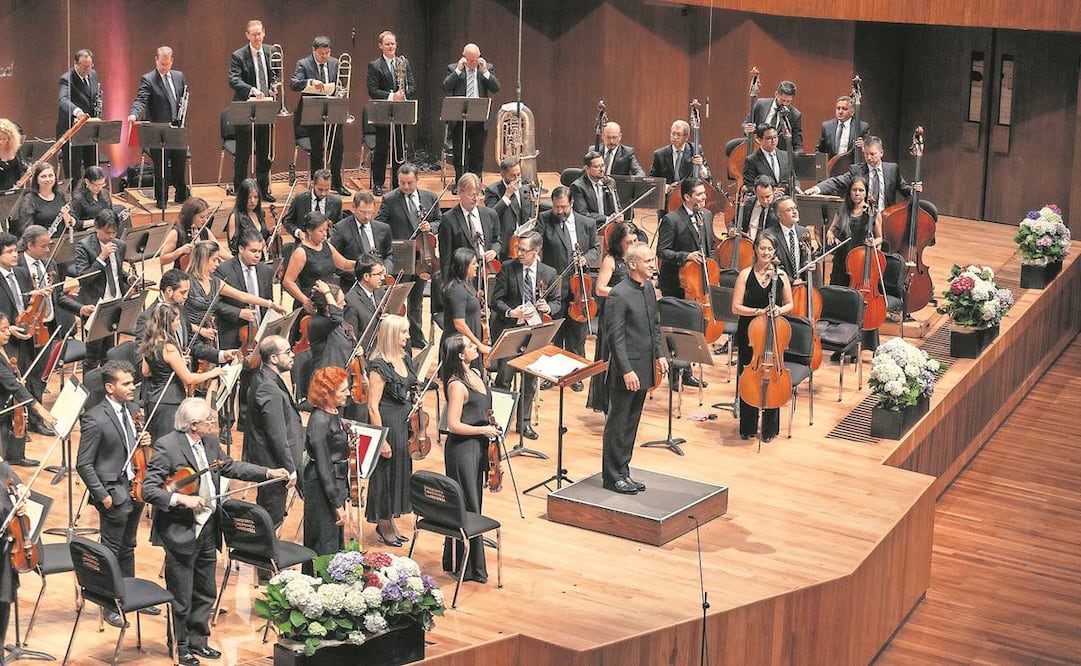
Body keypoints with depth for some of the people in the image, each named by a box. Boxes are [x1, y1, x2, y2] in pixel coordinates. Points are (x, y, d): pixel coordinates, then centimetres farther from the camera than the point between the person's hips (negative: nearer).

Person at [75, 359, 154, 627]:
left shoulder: (132, 408, 3)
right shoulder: (95, 419, -19)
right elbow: (84, 464, -16)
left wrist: (143, 442, -4)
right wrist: (102, 495, -18)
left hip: (134, 489, 7)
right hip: (114, 493, -7)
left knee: (128, 548, 21)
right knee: (111, 552, 6)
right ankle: (110, 605, 19)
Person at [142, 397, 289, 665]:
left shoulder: (209, 441, 3)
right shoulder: (166, 447, -20)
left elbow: (231, 466, 15)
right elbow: (148, 490, -20)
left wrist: (269, 472, 7)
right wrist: (181, 499, -30)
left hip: (208, 529, 7)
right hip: (181, 532, -7)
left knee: (206, 593, 19)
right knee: (182, 598, 7)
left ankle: (198, 640, 36)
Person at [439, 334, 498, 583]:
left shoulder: (475, 373, 7)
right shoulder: (457, 385, -20)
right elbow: (454, 425, -23)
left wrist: (489, 427, 11)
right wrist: (484, 430, -15)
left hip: (478, 448, 9)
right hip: (462, 450, -9)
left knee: (474, 504, 16)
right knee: (467, 508, -2)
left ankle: (456, 561, 28)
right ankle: (468, 568, 8)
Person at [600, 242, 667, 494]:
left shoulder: (648, 288, 8)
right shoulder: (619, 295, -18)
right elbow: (615, 337, -19)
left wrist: (659, 354, 12)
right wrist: (627, 371, -21)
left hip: (643, 369, 8)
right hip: (626, 372, -8)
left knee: (631, 425, 15)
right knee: (617, 424, 2)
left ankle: (623, 473, 24)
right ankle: (611, 477, 11)